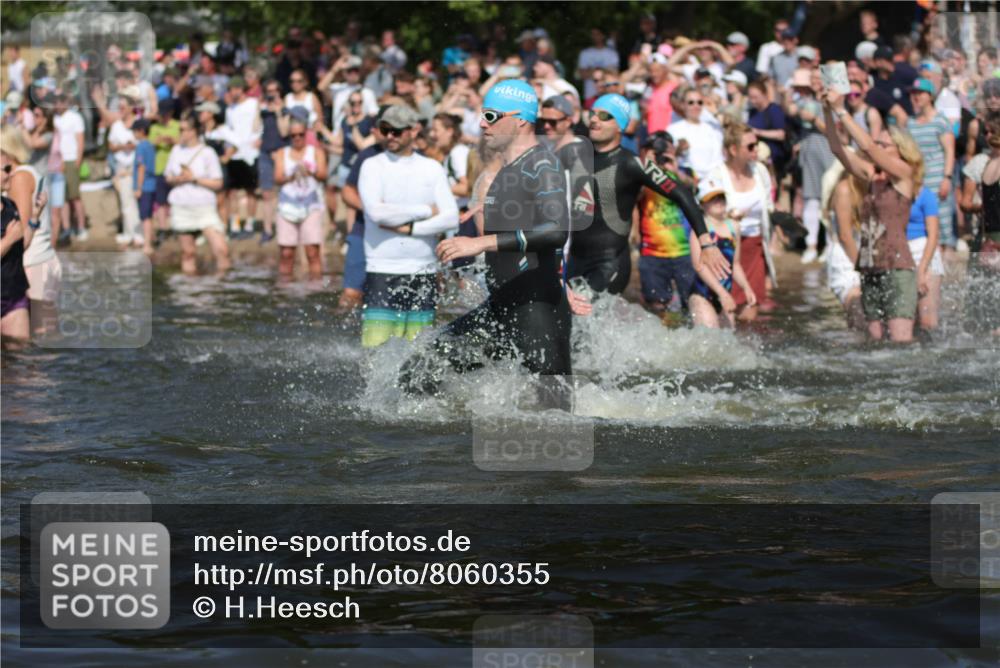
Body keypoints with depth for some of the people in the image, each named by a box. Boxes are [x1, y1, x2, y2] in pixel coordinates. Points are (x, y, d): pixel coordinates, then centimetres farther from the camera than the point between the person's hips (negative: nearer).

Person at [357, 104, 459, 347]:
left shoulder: (432, 169, 10)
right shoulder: (373, 166, 2)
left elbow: (451, 218, 0)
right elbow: (377, 212, -14)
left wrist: (409, 228, -10)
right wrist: (426, 211, -5)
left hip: (423, 274, 3)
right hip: (382, 272, -3)